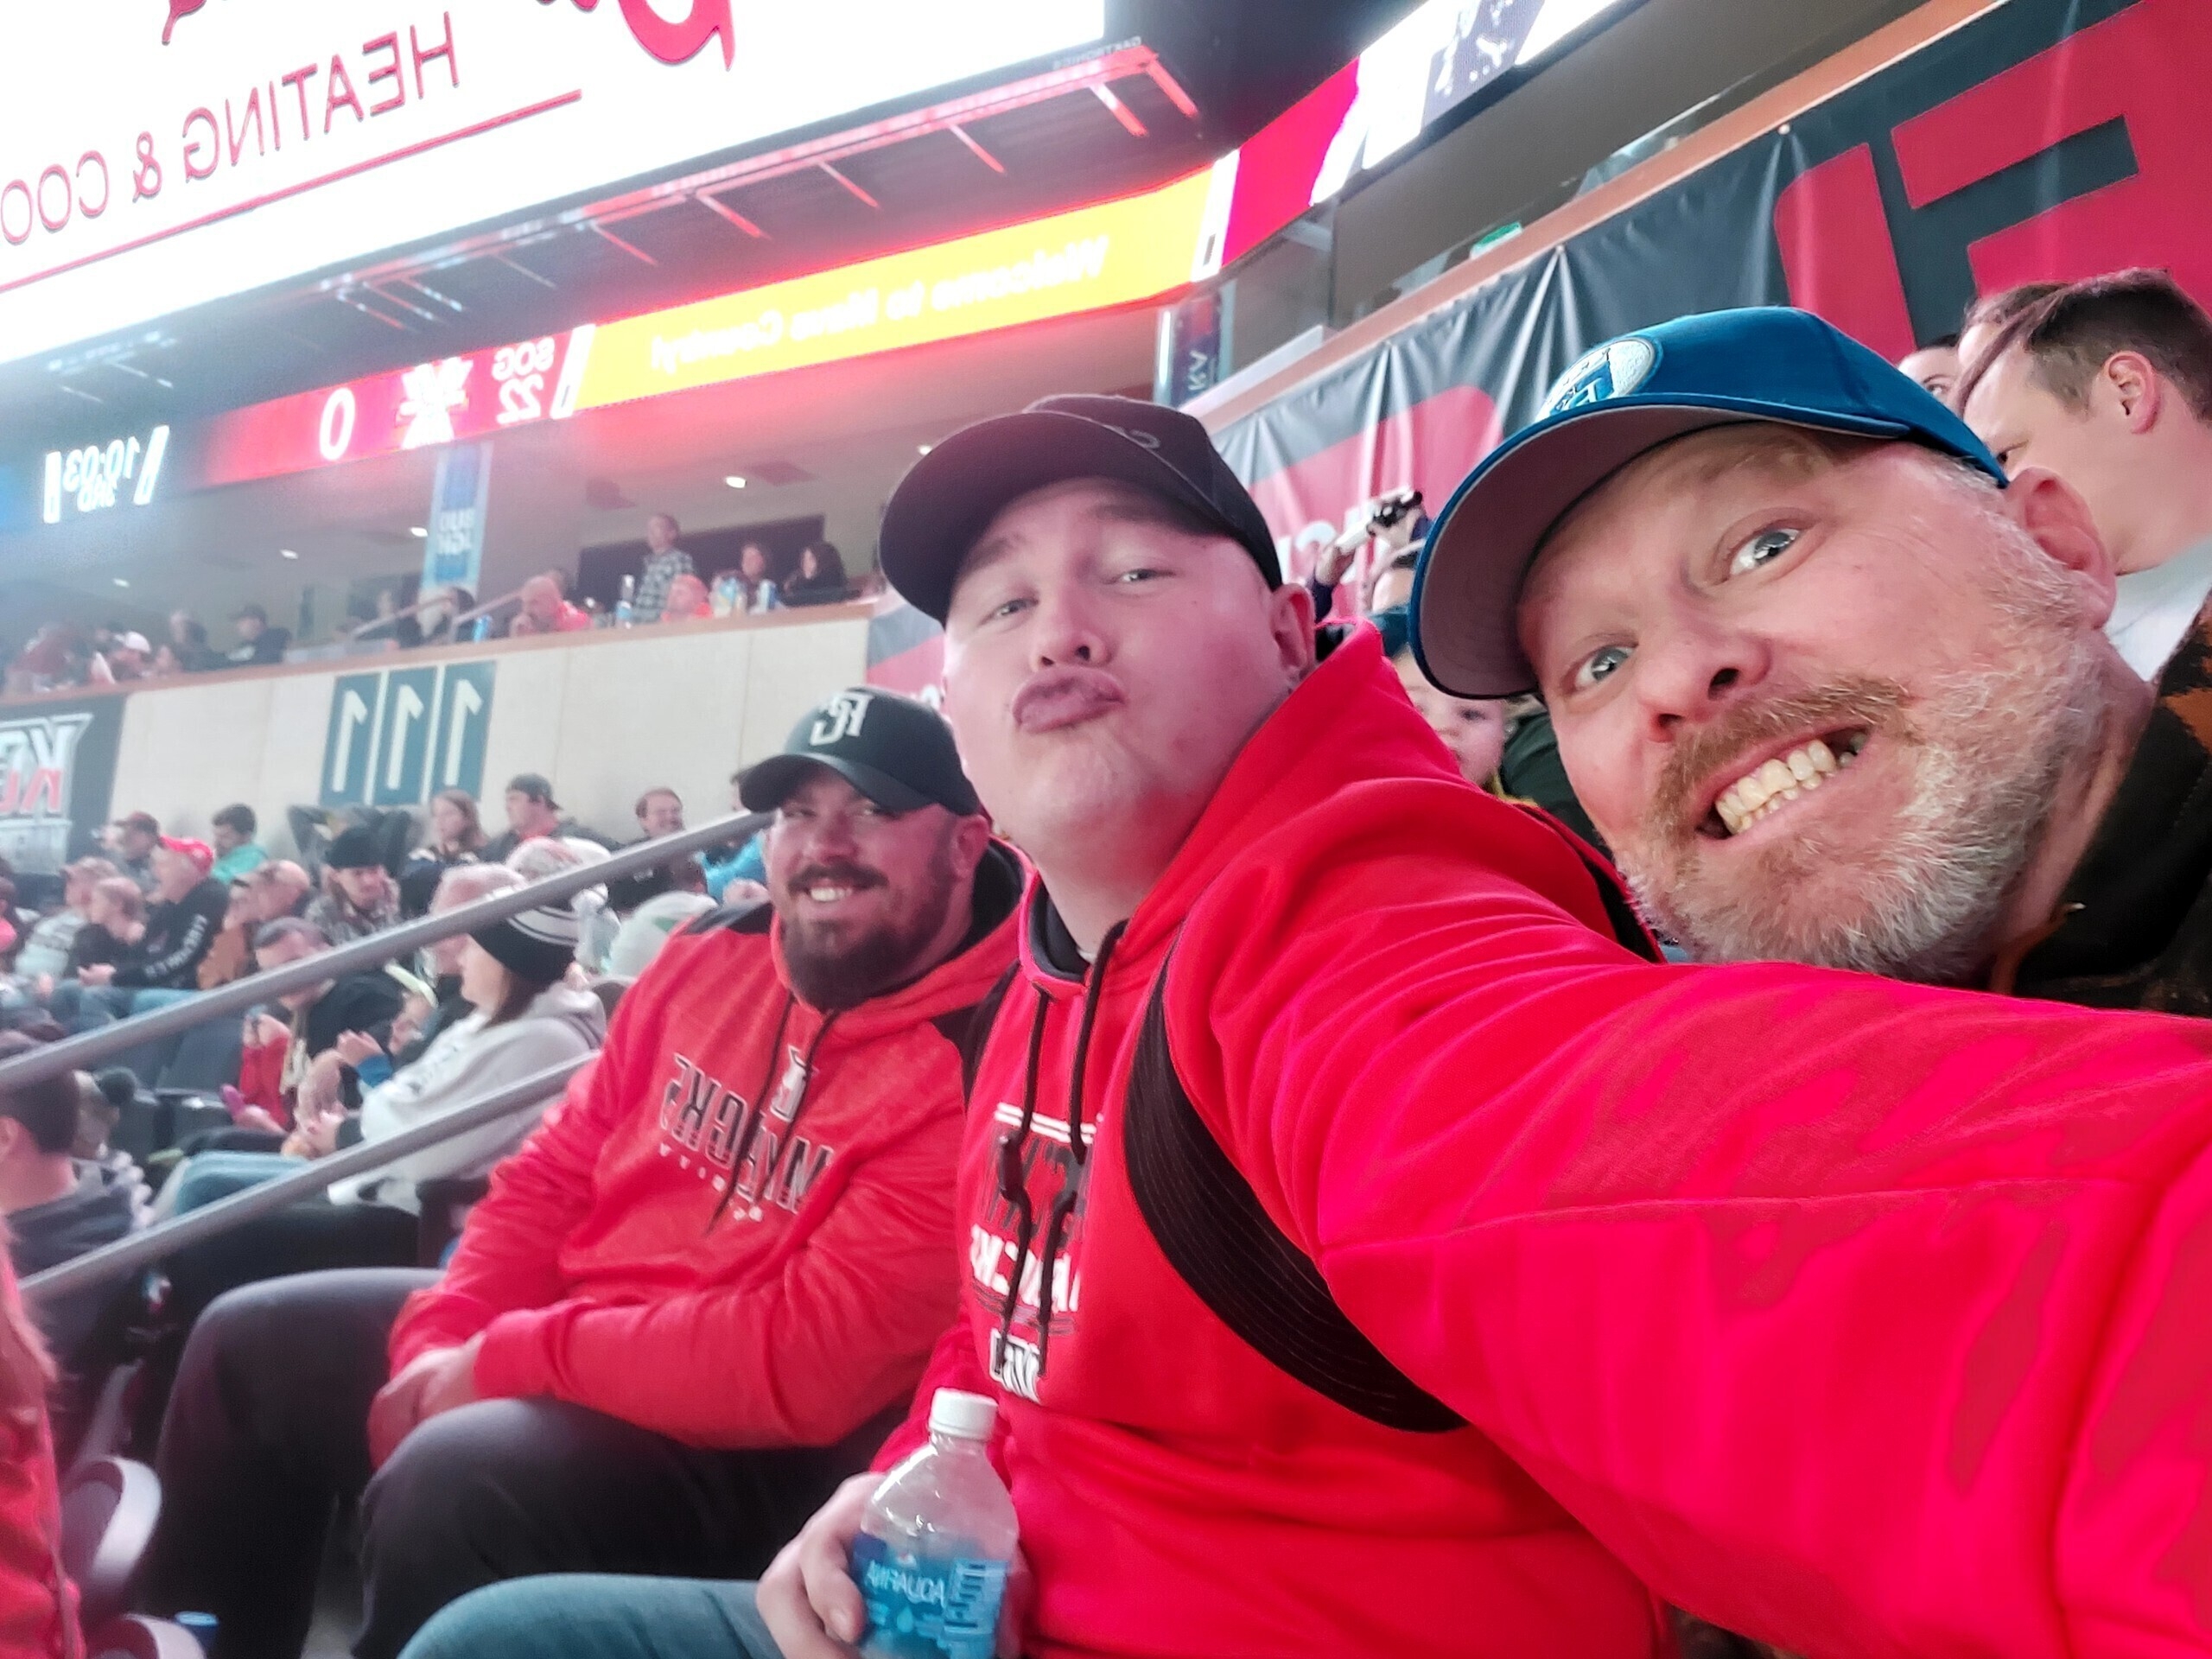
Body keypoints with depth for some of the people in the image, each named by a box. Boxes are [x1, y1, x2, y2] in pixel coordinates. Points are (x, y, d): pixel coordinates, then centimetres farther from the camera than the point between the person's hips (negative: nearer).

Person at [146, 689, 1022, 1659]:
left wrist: (506, 1359, -20)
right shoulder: (709, 958, 2)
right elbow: (556, 1174, 10)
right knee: (251, 1341, 14)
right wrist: (443, 1343, -6)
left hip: (755, 1448, -8)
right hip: (569, 1326, 9)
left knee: (447, 1483, -32)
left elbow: (806, 1364, -28)